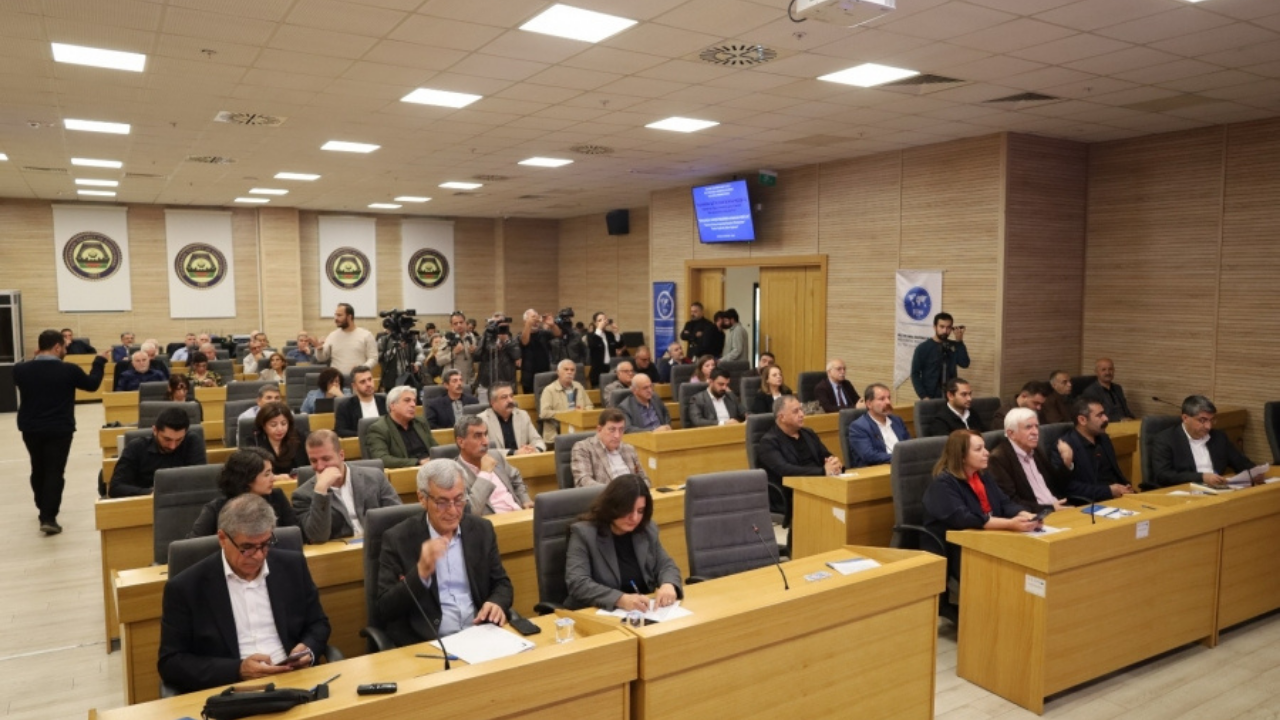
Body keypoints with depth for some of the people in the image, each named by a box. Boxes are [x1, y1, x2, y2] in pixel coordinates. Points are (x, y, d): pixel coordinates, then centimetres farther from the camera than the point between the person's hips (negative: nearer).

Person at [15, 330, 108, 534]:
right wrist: (100, 361, 13)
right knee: (54, 471, -1)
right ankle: (48, 517, -7)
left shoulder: (21, 369, -6)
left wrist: (35, 357, 19)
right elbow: (92, 384, 2)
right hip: (60, 429, -4)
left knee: (38, 469, 21)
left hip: (30, 429, 4)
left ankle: (43, 508, 37)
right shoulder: (69, 370, -15)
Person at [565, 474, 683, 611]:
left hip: (644, 612, 4)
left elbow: (666, 565, 13)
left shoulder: (647, 530, 6)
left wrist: (668, 585, -10)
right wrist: (621, 599, -31)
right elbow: (577, 583, -19)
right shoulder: (584, 533, -9)